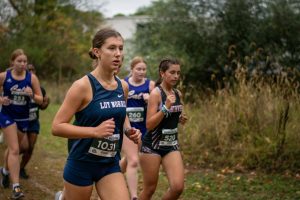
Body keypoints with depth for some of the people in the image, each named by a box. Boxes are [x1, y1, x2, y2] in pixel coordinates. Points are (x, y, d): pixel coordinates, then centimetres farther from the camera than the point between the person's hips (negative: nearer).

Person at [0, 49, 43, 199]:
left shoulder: (32, 78, -8)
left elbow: (40, 100, -5)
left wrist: (32, 95, -25)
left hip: (23, 118, 3)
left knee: (12, 148, 21)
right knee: (15, 150, -12)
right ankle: (16, 187, -11)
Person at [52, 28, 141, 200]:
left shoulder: (123, 87, 2)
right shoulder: (83, 86, -17)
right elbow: (57, 127, -18)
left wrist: (129, 130, 0)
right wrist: (95, 131, -29)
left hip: (110, 164, 5)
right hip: (82, 163, -5)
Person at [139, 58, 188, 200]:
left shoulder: (178, 94, 7)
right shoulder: (156, 93, -13)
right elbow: (149, 125, -19)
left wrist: (182, 118, 1)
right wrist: (165, 107, -28)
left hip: (172, 145, 6)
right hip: (153, 145, -6)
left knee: (178, 187, -8)